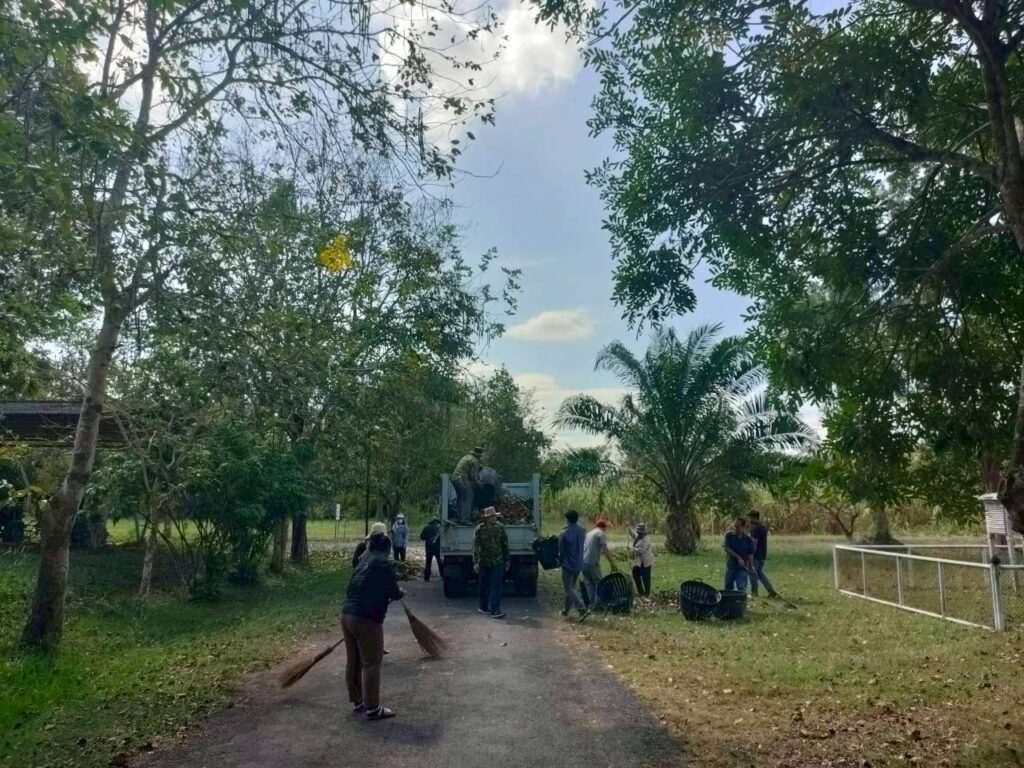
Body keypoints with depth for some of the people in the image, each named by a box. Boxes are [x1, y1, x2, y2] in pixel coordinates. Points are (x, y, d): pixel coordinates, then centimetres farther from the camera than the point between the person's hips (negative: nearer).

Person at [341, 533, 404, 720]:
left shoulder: (364, 563, 16)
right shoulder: (383, 564, -7)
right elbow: (394, 593, -6)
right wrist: (401, 593, 16)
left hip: (347, 614, 8)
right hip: (366, 619, -8)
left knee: (354, 661, 18)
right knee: (371, 664, 2)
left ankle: (357, 702, 31)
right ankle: (373, 708, 8)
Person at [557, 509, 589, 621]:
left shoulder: (564, 533, -17)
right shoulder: (582, 532, 2)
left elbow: (561, 550, -8)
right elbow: (581, 547, 10)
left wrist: (560, 561, 9)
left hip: (568, 564, -7)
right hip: (579, 564, 7)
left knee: (568, 588, -2)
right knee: (572, 587, 20)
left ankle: (583, 609, -16)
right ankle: (567, 609, 29)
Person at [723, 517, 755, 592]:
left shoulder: (749, 540, -3)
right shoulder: (729, 535, -4)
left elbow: (750, 555, 1)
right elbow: (725, 547, -14)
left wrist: (751, 567, -9)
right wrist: (738, 557, -20)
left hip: (742, 568, -1)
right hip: (730, 567, 1)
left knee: (741, 590, -10)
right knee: (728, 589, 12)